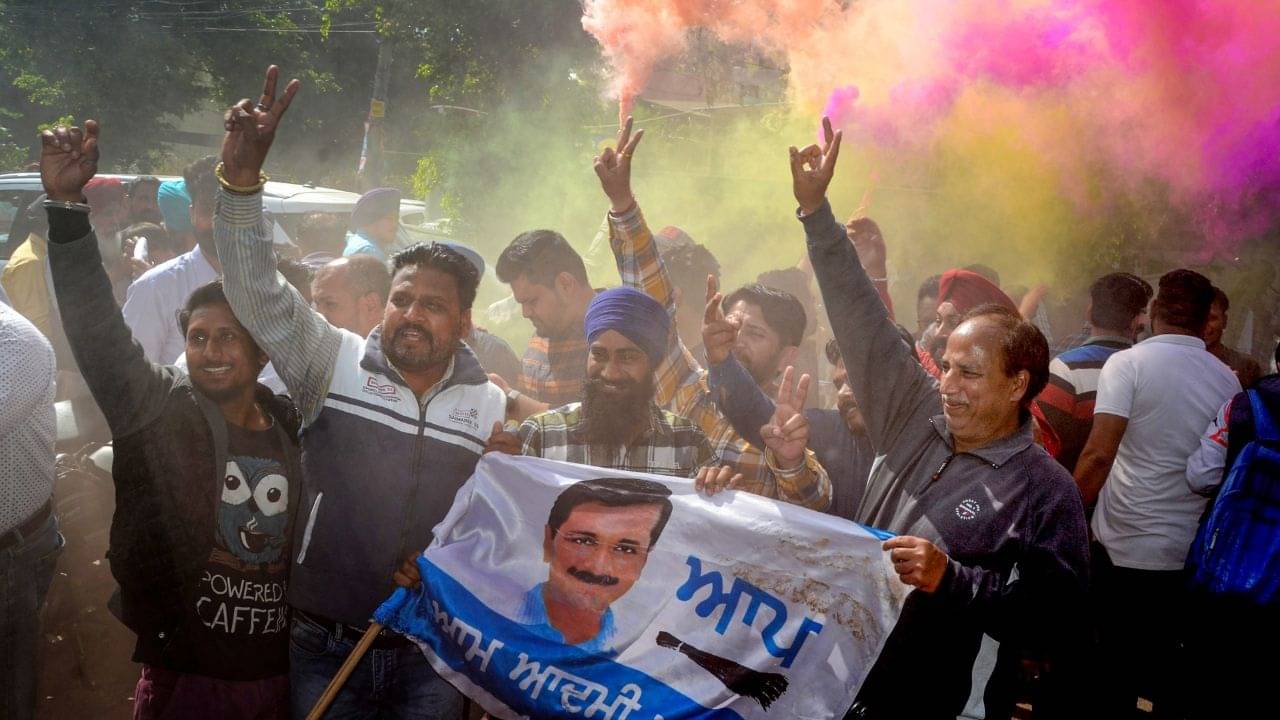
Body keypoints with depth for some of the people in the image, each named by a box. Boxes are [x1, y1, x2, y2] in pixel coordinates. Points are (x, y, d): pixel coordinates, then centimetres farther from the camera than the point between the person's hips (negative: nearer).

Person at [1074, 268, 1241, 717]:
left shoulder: (1129, 363, -7)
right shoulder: (1228, 380, 6)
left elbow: (1099, 454, -15)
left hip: (1124, 548, -4)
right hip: (1193, 553, 4)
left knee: (1112, 669, 5)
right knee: (1174, 672, 13)